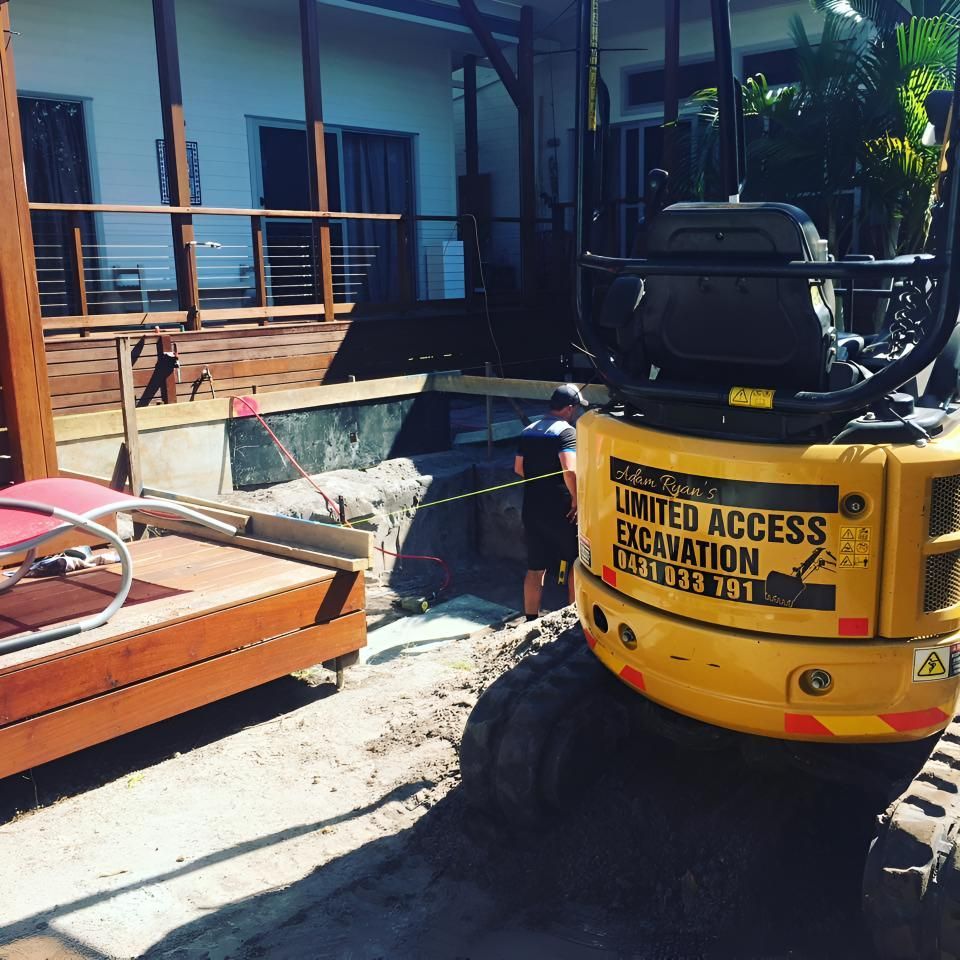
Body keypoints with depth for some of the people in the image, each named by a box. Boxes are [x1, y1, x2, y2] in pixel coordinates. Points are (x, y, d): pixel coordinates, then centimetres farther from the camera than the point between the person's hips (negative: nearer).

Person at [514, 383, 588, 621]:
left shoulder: (528, 431, 8)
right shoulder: (566, 432, -14)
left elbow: (519, 468, 15)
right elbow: (569, 470, -27)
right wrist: (576, 499, -16)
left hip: (532, 509, 6)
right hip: (560, 511, -6)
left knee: (535, 567, 12)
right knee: (575, 561, 13)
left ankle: (531, 619, 18)